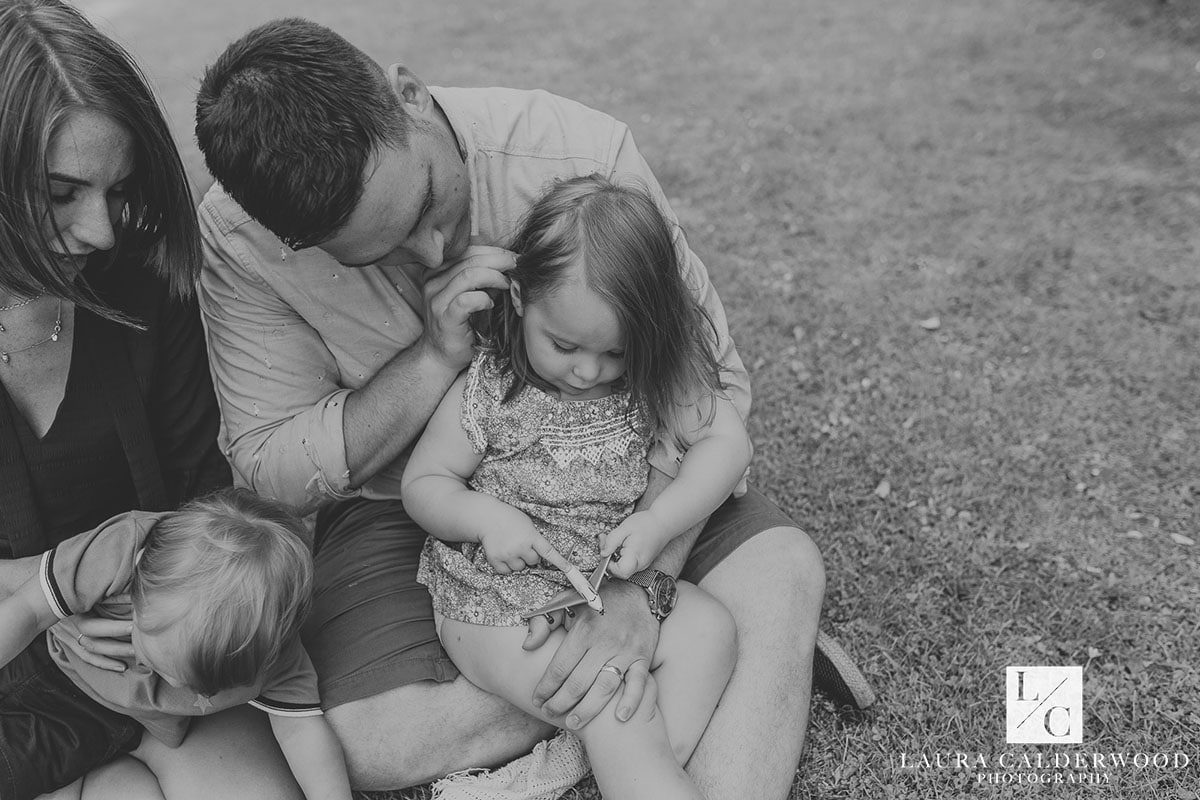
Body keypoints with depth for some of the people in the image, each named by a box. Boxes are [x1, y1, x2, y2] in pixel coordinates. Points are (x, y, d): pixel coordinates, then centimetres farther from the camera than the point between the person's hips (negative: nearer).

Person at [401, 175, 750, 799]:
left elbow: (727, 440, -11)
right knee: (615, 708, -21)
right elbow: (422, 484, -5)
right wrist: (484, 516, -25)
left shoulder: (654, 378, -8)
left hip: (617, 584, 5)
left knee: (709, 627, -15)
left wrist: (658, 522, -24)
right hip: (499, 603, -4)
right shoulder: (487, 393, -14)